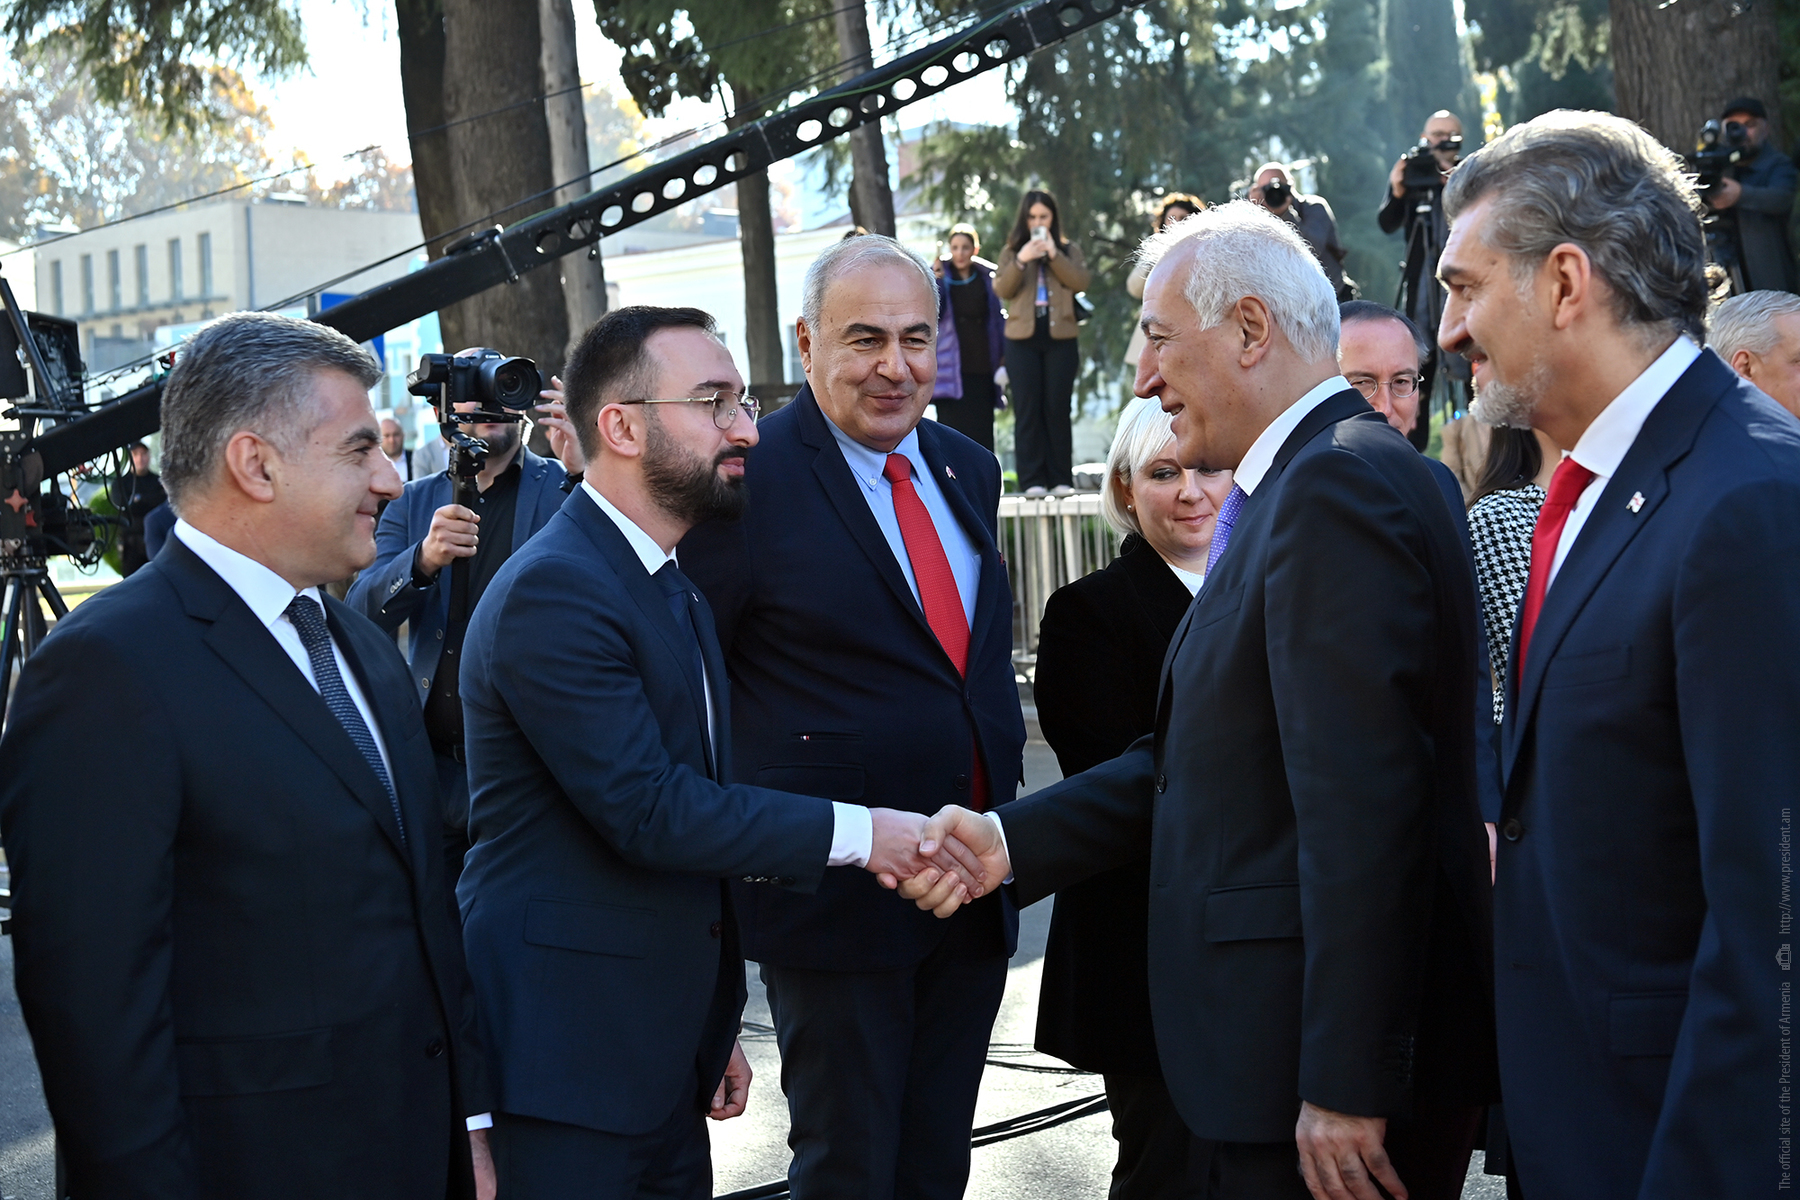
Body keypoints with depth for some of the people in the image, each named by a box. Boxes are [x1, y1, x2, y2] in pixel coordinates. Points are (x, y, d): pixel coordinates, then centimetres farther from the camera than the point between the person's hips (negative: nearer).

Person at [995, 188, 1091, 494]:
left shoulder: (1070, 251, 11)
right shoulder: (1011, 252, 10)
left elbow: (1081, 281, -6)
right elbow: (1002, 290, -3)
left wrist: (1054, 254, -13)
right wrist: (1021, 260, -16)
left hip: (1060, 338, 0)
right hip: (1023, 339, 0)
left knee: (1058, 409, 0)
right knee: (1027, 410, -2)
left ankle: (1061, 478, 3)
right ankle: (1032, 479, -2)